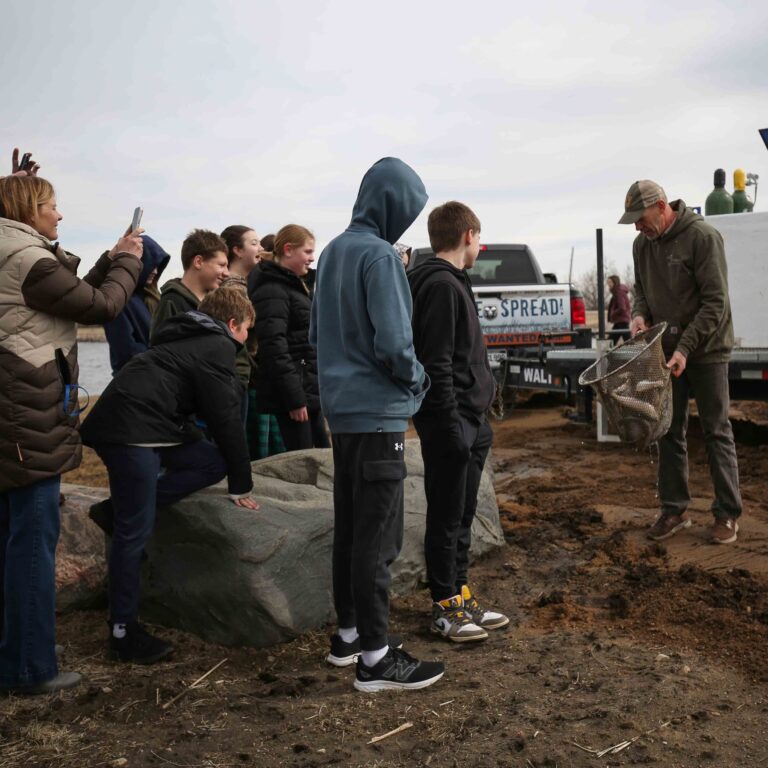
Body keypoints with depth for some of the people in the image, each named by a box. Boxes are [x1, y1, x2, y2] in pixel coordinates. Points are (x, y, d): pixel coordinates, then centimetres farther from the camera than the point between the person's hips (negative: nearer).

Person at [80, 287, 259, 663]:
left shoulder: (191, 339, 26)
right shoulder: (217, 347, -3)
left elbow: (213, 413, 32)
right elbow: (226, 420, -4)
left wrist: (234, 470, 37)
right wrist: (242, 486, 4)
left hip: (133, 424, 9)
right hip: (131, 429, -9)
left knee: (214, 461, 6)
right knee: (135, 531, -5)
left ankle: (122, 509, 5)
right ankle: (123, 632, 2)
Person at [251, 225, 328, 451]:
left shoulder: (295, 286, 20)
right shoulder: (272, 292, -12)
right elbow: (274, 347, -21)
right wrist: (294, 398, -23)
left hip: (310, 390, 10)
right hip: (293, 392, -10)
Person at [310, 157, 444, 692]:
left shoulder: (332, 252, 12)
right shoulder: (379, 255, -15)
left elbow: (319, 333, 19)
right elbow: (394, 343, -20)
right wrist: (418, 379, -3)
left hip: (342, 409, 9)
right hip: (378, 413, -9)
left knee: (350, 528, 16)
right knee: (377, 538, -2)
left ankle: (349, 633, 27)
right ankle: (376, 657, 5)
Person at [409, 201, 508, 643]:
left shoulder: (453, 283, 17)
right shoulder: (440, 285, -15)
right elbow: (436, 365, -21)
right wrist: (452, 425, -21)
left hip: (470, 422, 10)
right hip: (451, 423, -10)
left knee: (462, 518, 16)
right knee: (447, 519, 1)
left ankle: (461, 597, 27)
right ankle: (446, 608, 12)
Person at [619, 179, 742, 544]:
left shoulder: (703, 237, -16)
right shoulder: (642, 244, 4)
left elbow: (715, 302, -18)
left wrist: (685, 348, -24)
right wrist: (640, 313, -6)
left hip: (705, 351, -6)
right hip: (666, 351, 6)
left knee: (716, 432, 2)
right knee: (669, 432, 8)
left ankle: (727, 514, 11)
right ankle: (674, 510, 18)